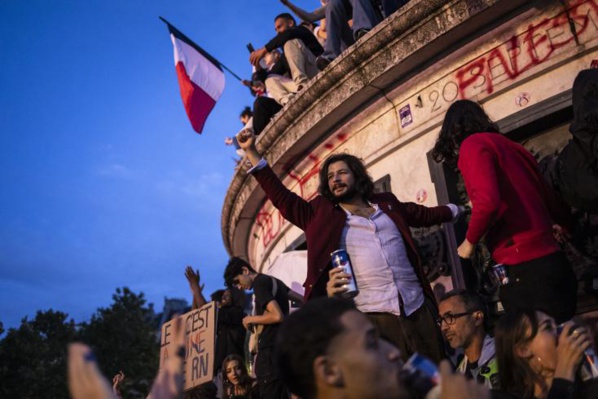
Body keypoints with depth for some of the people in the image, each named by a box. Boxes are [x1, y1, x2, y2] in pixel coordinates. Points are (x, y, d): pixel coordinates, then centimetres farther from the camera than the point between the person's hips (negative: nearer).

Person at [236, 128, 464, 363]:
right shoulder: (322, 214, 9)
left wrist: (454, 210, 44)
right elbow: (281, 198, 9)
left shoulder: (387, 204, 16)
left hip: (418, 308, 3)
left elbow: (424, 214, 31)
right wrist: (251, 152, 6)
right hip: (373, 316, -3)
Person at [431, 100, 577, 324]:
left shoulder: (473, 144, -4)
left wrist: (470, 241, -2)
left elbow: (487, 201, -20)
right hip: (550, 259, 8)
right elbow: (548, 196, 27)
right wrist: (563, 224, 48)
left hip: (525, 266, -8)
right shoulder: (509, 146, 19)